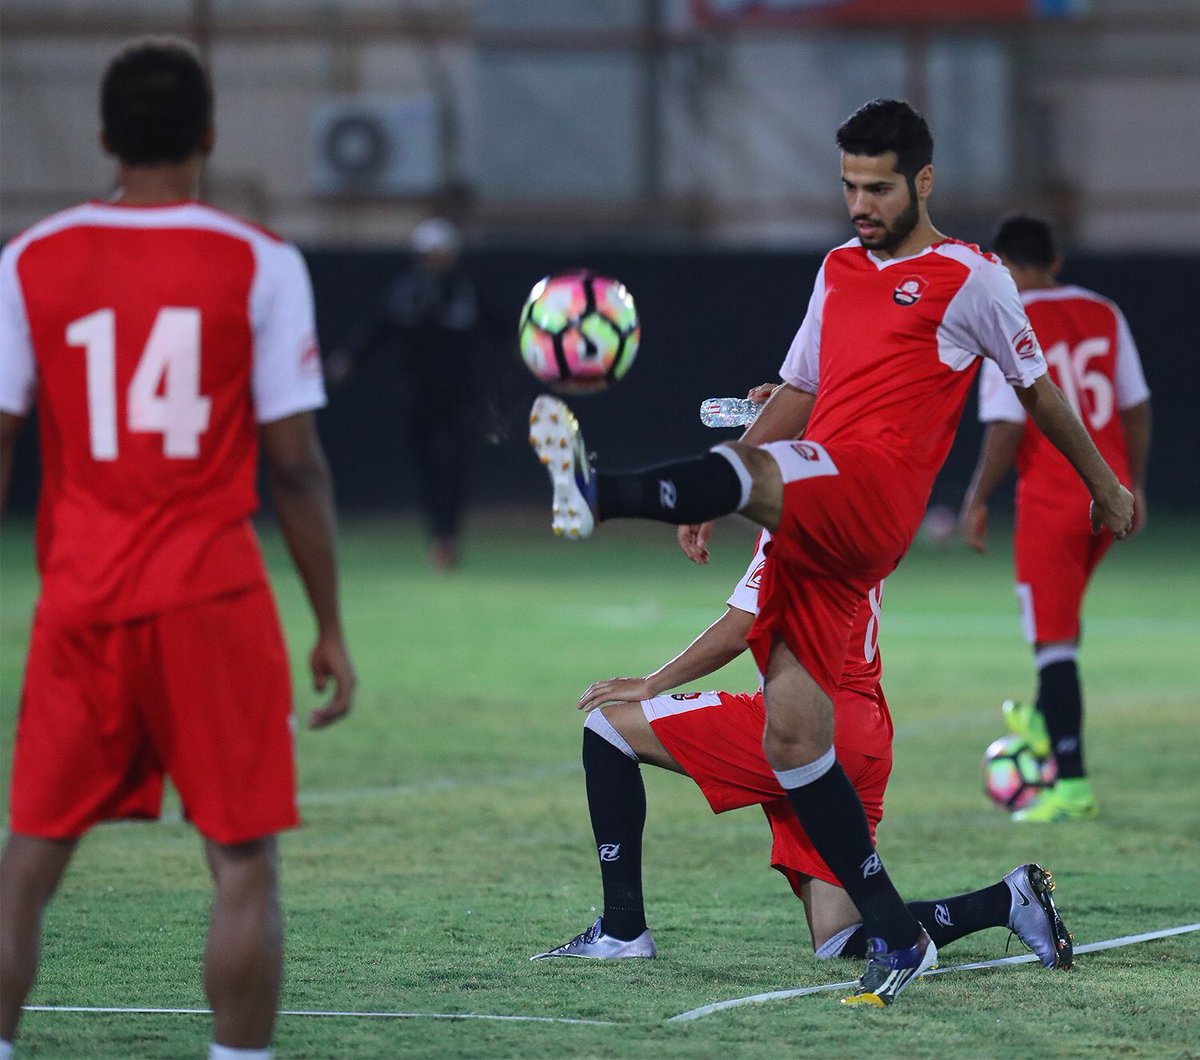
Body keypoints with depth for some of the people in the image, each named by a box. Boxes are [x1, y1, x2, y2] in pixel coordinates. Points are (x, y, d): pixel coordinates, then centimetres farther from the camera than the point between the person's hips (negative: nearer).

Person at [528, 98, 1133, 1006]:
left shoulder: (971, 278, 7)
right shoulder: (840, 271, 25)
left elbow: (1038, 389, 17)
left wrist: (1105, 484, 27)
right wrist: (713, 499, 16)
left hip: (877, 495, -7)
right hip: (813, 524, 7)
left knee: (752, 469, -36)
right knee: (793, 736, -4)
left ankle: (598, 495, -65)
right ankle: (897, 938, 0)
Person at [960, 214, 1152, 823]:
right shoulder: (1104, 315, 6)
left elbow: (1006, 427, -15)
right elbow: (1136, 407, 9)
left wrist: (978, 500, -5)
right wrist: (1133, 487, 18)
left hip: (1051, 497, -6)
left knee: (1054, 639, -3)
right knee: (1065, 607, 29)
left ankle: (1072, 785, -7)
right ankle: (1046, 720, 43)